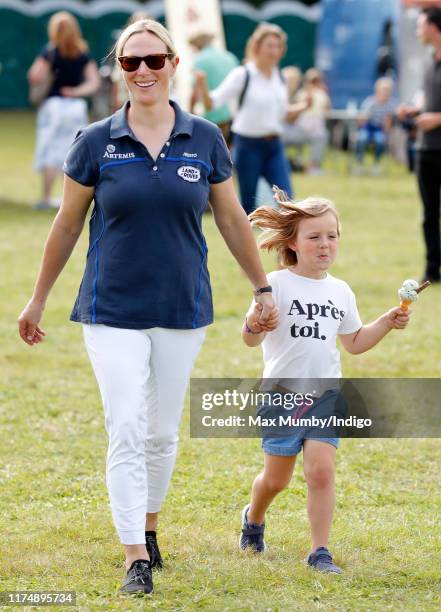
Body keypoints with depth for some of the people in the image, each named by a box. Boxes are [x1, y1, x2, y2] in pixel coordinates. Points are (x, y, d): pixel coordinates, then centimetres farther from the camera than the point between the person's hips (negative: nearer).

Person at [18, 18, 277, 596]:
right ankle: (135, 557, -7)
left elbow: (232, 221, 10)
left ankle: (149, 525, 32)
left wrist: (263, 289, 13)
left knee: (163, 433, 11)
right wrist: (38, 300, 11)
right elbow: (67, 225, 6)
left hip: (182, 310, 2)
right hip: (112, 310, -2)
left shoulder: (205, 139, 0)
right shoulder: (96, 142, -3)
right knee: (126, 433, -9)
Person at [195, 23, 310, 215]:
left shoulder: (279, 77, 9)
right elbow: (212, 102, -14)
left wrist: (303, 106, 2)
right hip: (248, 146, -5)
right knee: (248, 206, 3)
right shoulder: (242, 75, -9)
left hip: (274, 145, 5)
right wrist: (202, 87, -33)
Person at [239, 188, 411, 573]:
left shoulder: (340, 291, 9)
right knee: (276, 478, 8)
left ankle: (320, 552, -5)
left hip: (325, 396, 3)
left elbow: (354, 342, 22)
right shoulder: (277, 285, -9)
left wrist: (387, 323, 8)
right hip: (282, 394, -3)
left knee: (322, 469, -12)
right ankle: (254, 517, 40)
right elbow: (251, 339, -16)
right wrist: (256, 321, -38)